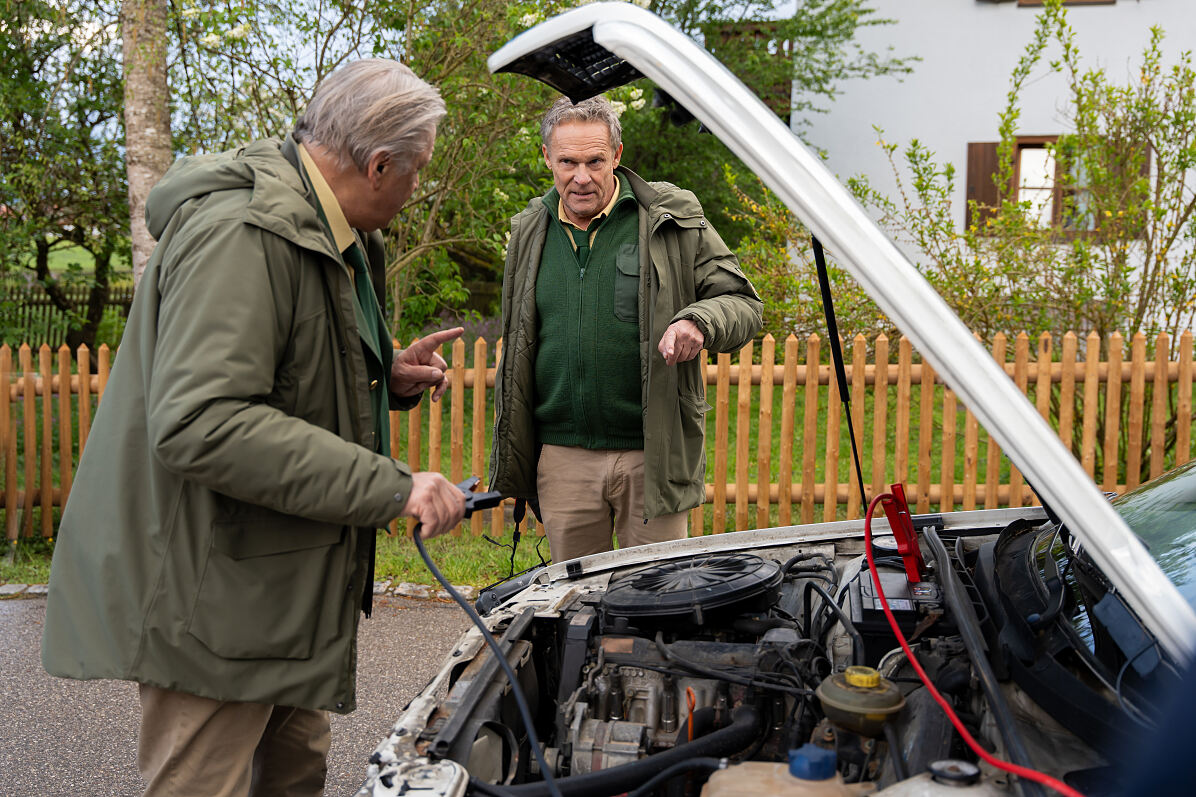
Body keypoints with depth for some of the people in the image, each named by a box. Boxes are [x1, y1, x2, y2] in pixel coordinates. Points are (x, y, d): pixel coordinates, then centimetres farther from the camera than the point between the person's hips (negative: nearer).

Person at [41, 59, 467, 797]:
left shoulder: (333, 235, 12)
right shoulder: (242, 235, -23)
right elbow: (199, 424, -33)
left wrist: (388, 380, 6)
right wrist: (390, 485, -32)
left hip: (284, 586, 10)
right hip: (213, 593, -10)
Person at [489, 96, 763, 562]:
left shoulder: (671, 222, -1)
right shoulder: (530, 234, 10)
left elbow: (745, 305, 3)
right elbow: (516, 349, 18)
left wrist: (698, 321, -22)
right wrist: (509, 465, 17)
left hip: (653, 456, -3)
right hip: (562, 458, 3)